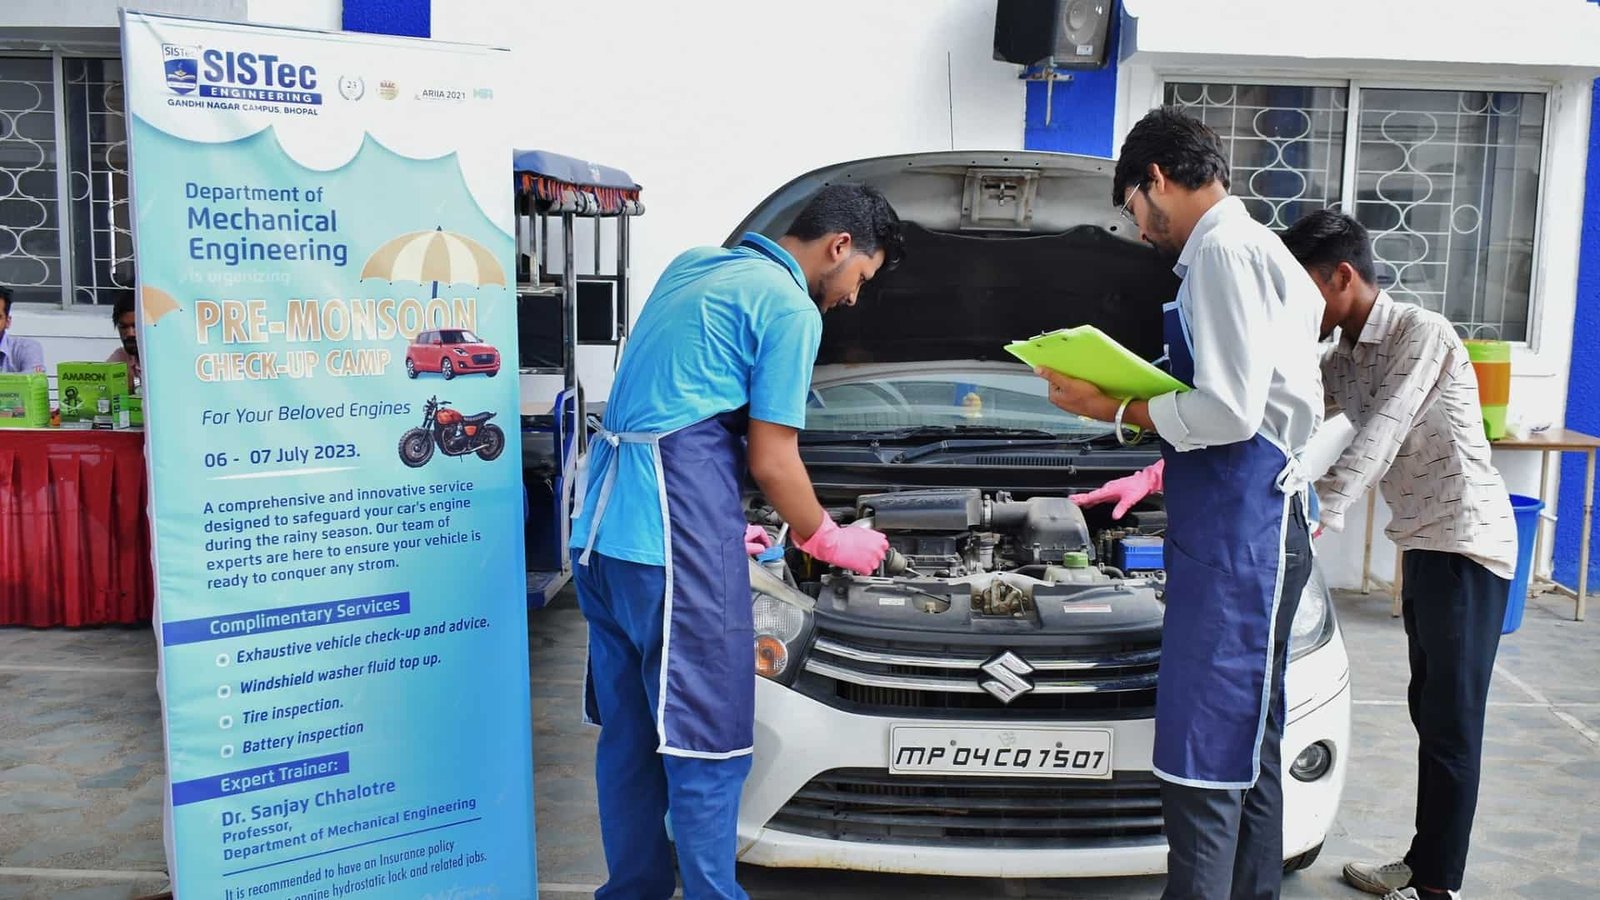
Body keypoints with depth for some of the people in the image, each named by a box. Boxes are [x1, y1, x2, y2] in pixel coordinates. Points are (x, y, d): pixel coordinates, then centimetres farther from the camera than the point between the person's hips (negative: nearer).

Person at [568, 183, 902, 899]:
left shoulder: (691, 265, 21)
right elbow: (771, 461, -6)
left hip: (601, 526, 9)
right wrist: (828, 541, 12)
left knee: (629, 731, 16)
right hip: (673, 538, -9)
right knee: (705, 742, 0)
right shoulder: (790, 309, -4)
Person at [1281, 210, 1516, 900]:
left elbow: (1380, 436, -24)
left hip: (1466, 544, -9)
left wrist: (1321, 513, -32)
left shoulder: (1421, 332, -14)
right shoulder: (1343, 358, 12)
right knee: (1429, 711, 15)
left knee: (1452, 720, -3)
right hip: (1423, 545, 9)